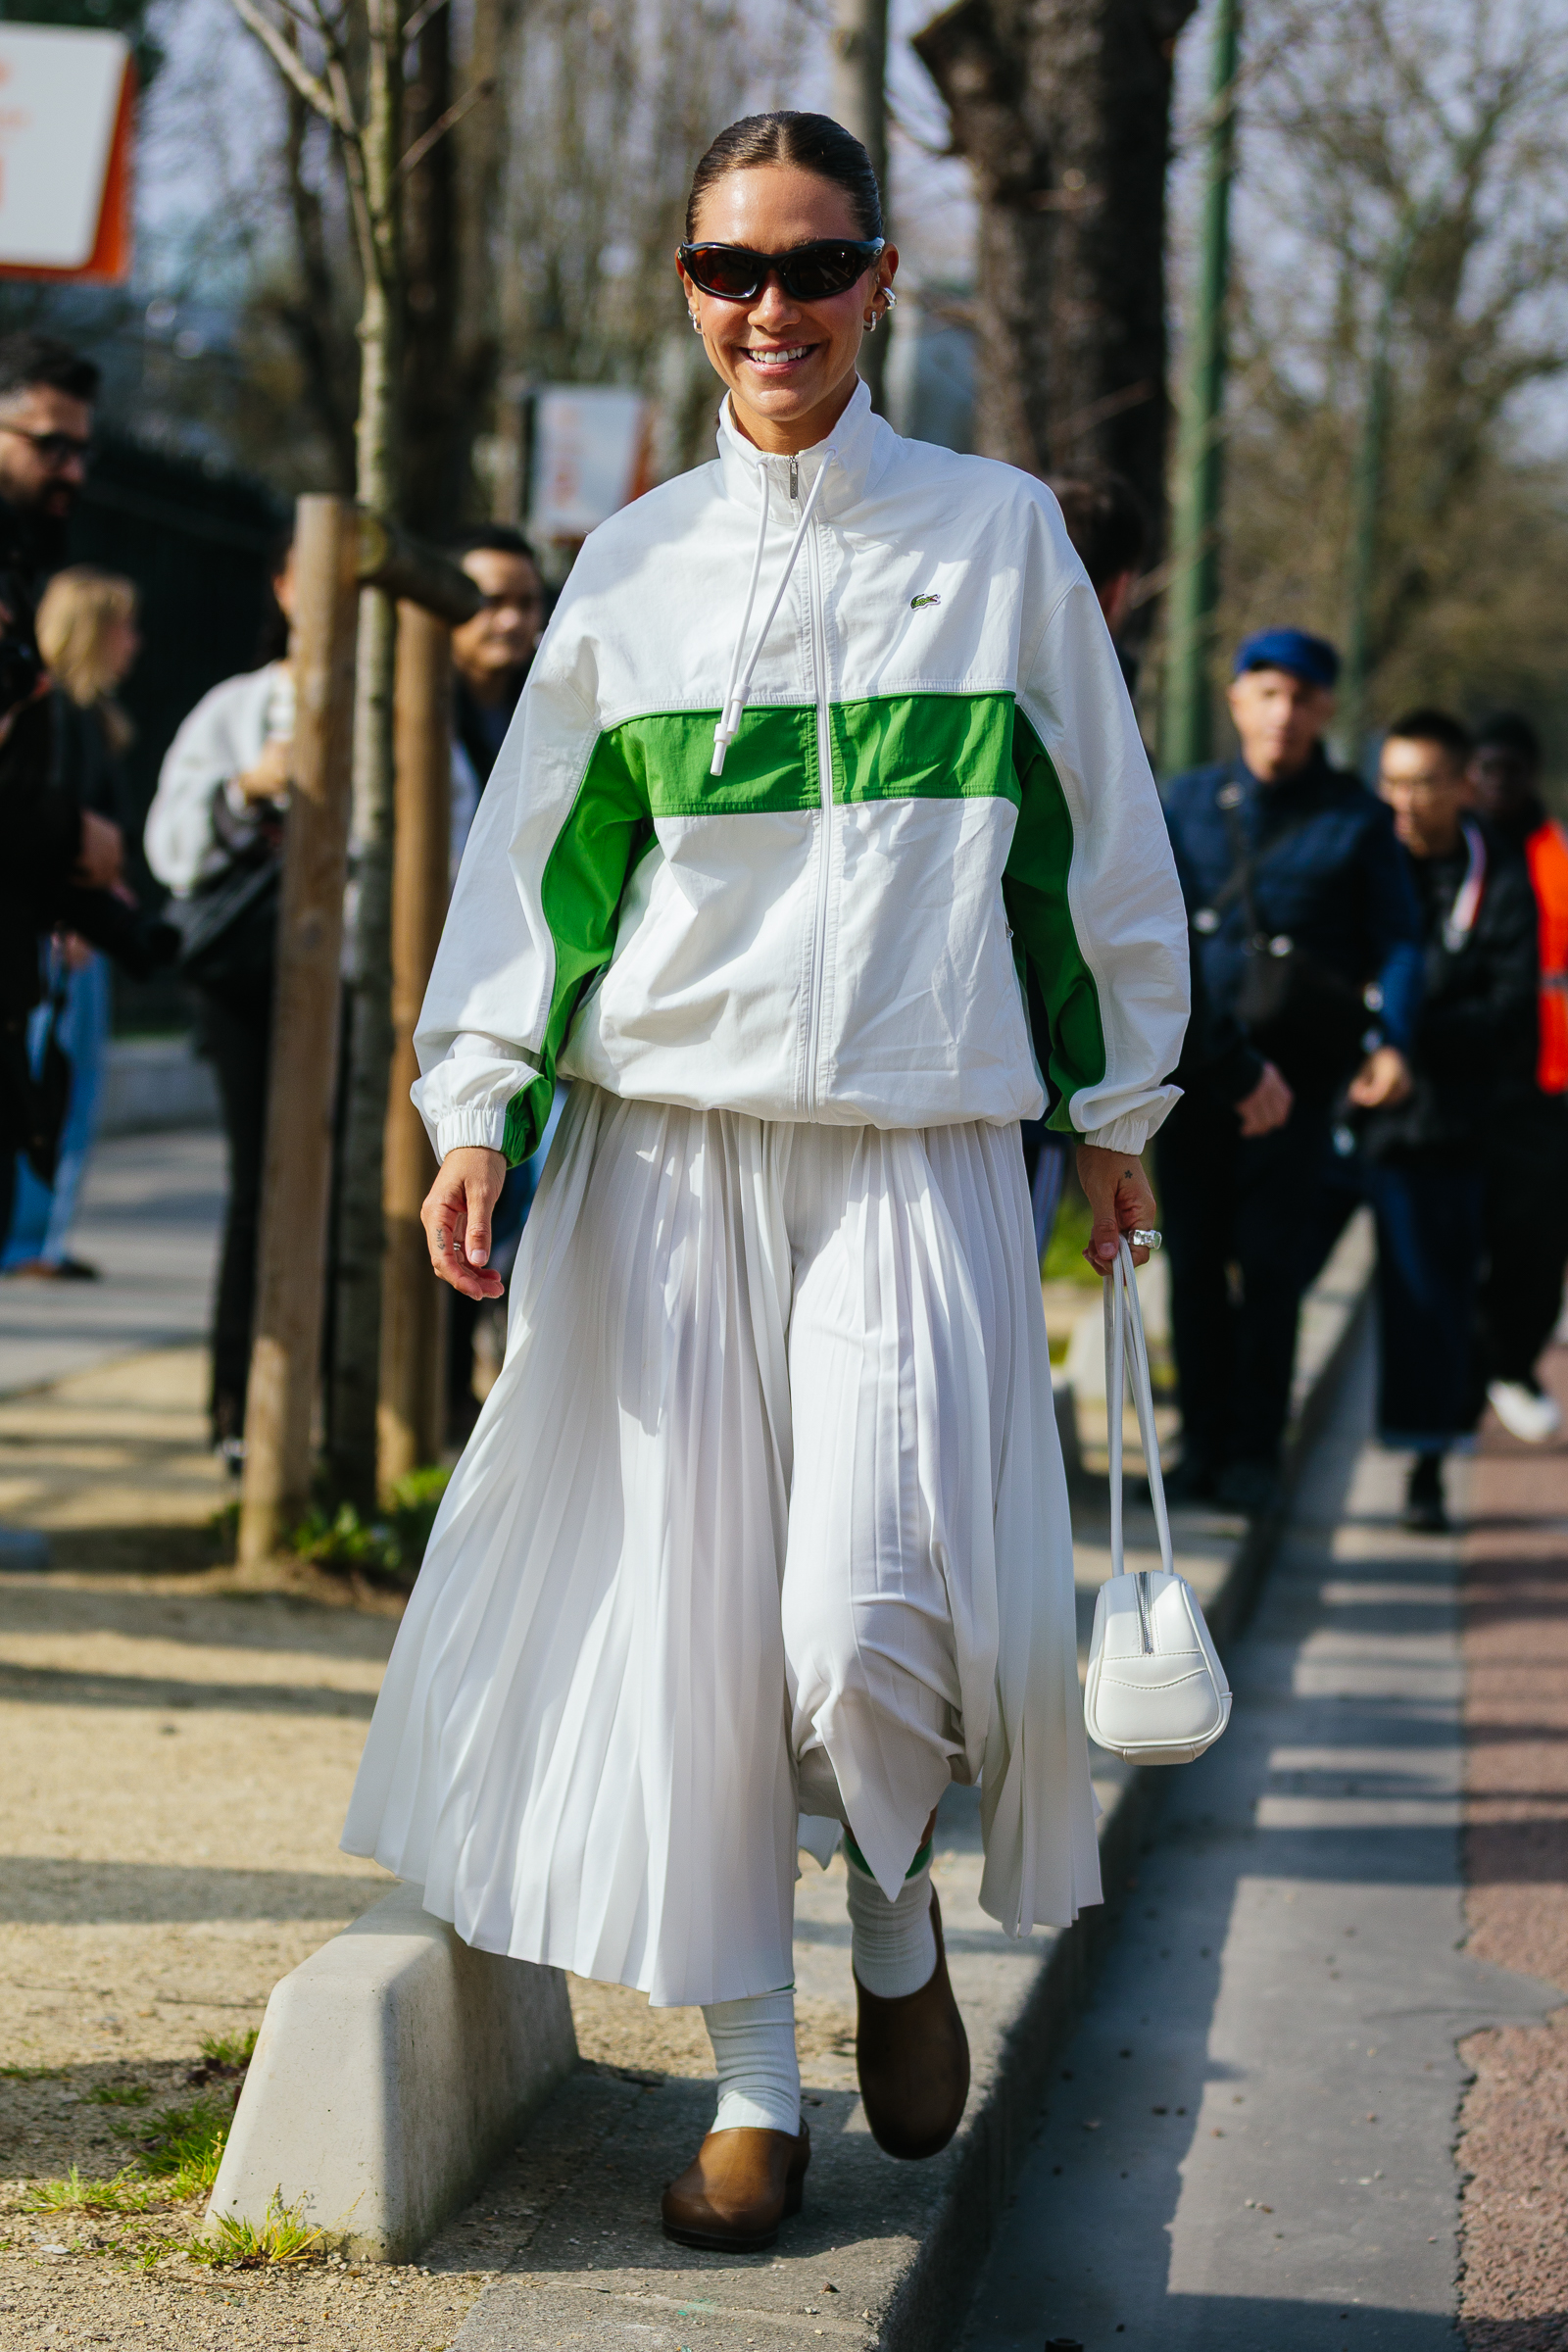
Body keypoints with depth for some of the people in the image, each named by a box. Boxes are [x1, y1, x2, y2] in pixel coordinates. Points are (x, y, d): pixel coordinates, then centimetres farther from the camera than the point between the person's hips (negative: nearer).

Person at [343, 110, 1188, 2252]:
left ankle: (897, 1914, 17)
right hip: (669, 1145, 2)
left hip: (918, 1154, -2)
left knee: (873, 1616, -15)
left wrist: (1120, 1112, 12)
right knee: (690, 1606, 1)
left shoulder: (999, 534, 5)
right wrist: (475, 1110, 2)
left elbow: (1100, 842, 11)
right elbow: (533, 855, 11)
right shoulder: (636, 567, 8)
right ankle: (754, 2081, 13)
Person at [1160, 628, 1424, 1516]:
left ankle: (1256, 1452, 1)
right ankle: (1203, 1445, 12)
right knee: (1195, 1255, 3)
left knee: (1269, 1258, -6)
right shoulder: (1189, 803, 9)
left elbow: (1398, 941, 4)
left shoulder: (1356, 819, 3)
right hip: (1194, 1062, 2)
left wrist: (1391, 1042, -11)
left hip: (1295, 1067, -2)